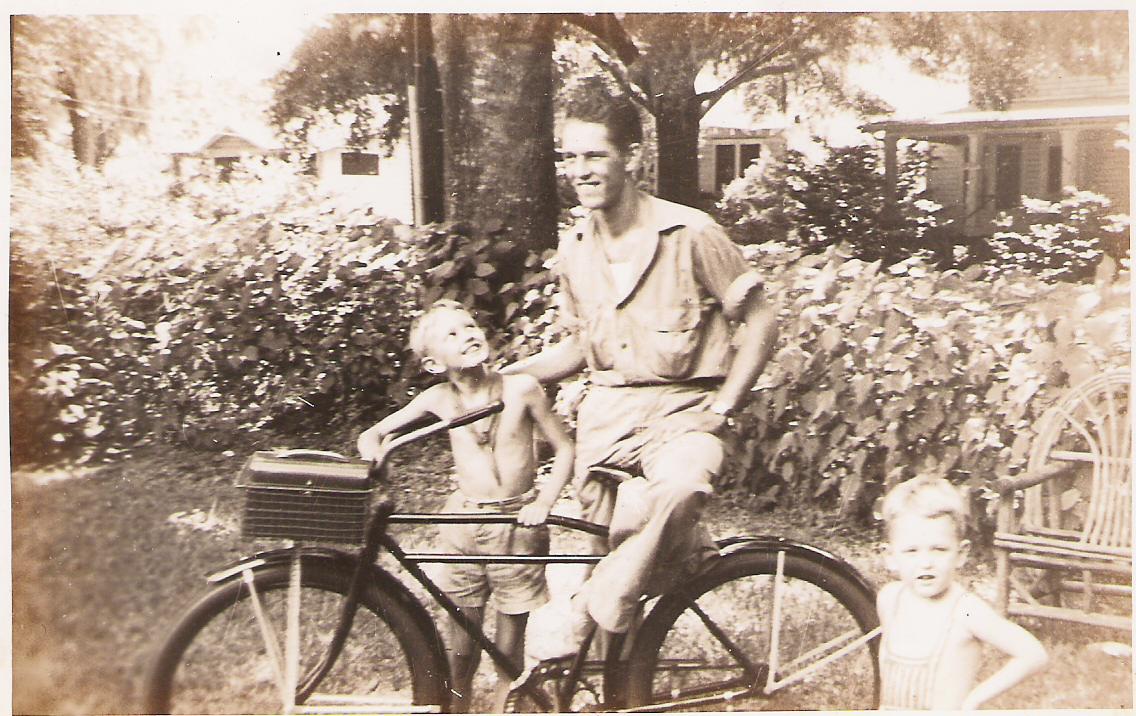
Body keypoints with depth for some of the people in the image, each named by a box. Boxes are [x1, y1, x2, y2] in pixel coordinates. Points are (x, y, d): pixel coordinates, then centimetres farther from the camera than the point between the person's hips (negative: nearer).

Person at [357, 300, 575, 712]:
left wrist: (544, 503, -14)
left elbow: (564, 449, -2)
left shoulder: (521, 389, -9)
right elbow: (372, 436, 7)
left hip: (518, 523, -1)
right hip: (465, 521, 2)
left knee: (509, 647, 7)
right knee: (463, 643, 8)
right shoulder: (439, 399, -3)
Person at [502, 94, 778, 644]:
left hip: (681, 408, -5)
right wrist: (497, 376, 5)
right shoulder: (573, 250, 6)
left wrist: (723, 408, -11)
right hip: (605, 411, 6)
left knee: (681, 486, -35)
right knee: (605, 544, 3)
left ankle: (587, 611, -19)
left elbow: (759, 320, -3)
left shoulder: (690, 233, -9)